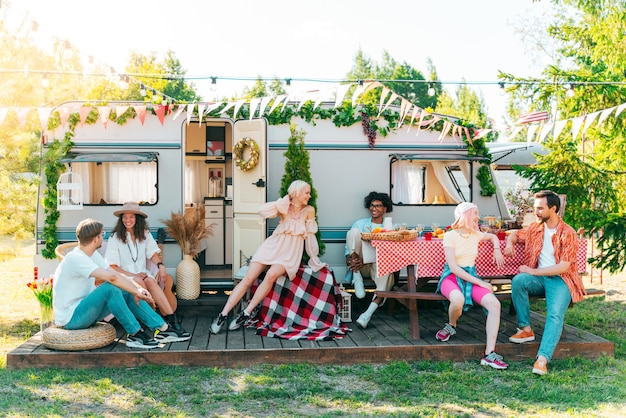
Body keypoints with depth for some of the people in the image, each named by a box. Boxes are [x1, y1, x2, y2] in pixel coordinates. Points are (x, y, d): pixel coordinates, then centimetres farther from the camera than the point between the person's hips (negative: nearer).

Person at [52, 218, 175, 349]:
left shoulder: (93, 255, 7)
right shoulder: (76, 258, -23)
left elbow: (116, 274, 3)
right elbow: (112, 277, -34)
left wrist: (138, 289, -13)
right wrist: (137, 292, -26)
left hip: (85, 311, 10)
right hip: (70, 318, -10)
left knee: (128, 292, -1)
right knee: (110, 288, -29)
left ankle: (162, 328, -2)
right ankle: (135, 334, -21)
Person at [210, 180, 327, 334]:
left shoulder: (309, 210, 1)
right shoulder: (284, 207, 2)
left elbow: (310, 237, 5)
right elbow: (262, 210, -15)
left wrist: (315, 261, 7)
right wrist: (285, 201, -13)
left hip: (290, 254, -1)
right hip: (273, 246, 1)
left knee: (271, 275, -31)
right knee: (248, 278, -14)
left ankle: (246, 313, -23)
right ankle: (223, 315, -10)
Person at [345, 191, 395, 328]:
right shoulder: (360, 224, 16)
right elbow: (348, 247, 10)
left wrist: (365, 261, -21)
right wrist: (349, 259, -15)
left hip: (378, 265, -1)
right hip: (359, 265, 1)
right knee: (354, 231, -20)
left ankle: (369, 312, -43)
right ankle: (356, 278, -21)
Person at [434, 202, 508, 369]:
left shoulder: (476, 235, 9)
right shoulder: (450, 236, -8)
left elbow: (493, 236, 34)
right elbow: (453, 267, -16)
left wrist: (497, 249, 12)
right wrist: (480, 282, -19)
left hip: (471, 277, 5)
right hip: (452, 277, -5)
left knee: (494, 303, -25)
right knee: (458, 298, -42)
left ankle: (489, 354, -27)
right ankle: (451, 325, -6)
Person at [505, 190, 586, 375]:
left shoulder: (567, 233, -8)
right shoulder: (535, 228, 9)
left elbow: (564, 267, -15)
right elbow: (514, 234, 27)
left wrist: (533, 271, -16)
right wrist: (509, 243, 1)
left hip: (560, 279, -4)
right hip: (539, 278, 5)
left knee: (555, 314, -30)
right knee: (518, 280, -29)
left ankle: (542, 359, -40)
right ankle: (526, 329, -19)